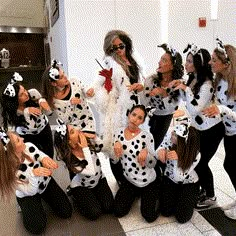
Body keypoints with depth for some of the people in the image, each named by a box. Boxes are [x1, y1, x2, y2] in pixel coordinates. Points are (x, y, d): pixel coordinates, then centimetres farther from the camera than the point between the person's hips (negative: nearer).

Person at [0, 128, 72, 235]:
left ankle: (44, 197, 26)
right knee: (37, 228, -11)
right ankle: (26, 208, 17)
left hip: (45, 183, 3)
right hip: (27, 195, -3)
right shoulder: (9, 171, -34)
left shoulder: (29, 147, -28)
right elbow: (30, 191, -28)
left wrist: (44, 158, -42)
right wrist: (33, 174, -48)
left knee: (66, 212, 3)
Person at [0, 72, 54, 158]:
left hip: (44, 129, 2)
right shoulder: (12, 111, -29)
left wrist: (42, 101, -39)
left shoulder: (33, 93, -27)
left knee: (50, 156, 14)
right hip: (28, 136, -2)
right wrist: (26, 111, -46)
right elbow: (31, 127, -33)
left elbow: (49, 112, -20)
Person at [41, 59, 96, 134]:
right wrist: (71, 104, -25)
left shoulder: (74, 82, -11)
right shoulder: (53, 100, -14)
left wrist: (89, 93, -20)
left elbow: (85, 92, 5)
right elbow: (65, 120, -11)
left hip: (88, 122, 1)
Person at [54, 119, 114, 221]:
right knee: (95, 213, -11)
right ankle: (76, 196, 13)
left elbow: (102, 147, -4)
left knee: (109, 208, -6)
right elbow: (91, 172, -36)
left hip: (99, 180, 4)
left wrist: (94, 137, -24)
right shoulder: (69, 158, -30)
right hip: (81, 186, -4)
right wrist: (85, 148, -35)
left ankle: (93, 194, 21)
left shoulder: (87, 140, -19)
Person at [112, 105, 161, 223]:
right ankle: (135, 193, 27)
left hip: (149, 182, -3)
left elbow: (153, 164, -15)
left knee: (150, 217, -4)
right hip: (129, 180, 3)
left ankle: (154, 195, 27)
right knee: (119, 212, -1)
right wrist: (116, 146, -23)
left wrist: (146, 152, -36)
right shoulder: (119, 132, -6)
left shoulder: (146, 136, -18)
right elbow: (114, 161, -3)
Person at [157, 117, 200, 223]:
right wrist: (160, 151, -34)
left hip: (188, 183, -3)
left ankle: (189, 199, 23)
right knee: (166, 212, -7)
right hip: (170, 179, 3)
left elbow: (179, 177, -31)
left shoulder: (195, 154, -34)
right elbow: (161, 147, -9)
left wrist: (178, 159, -48)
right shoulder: (170, 133, -27)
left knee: (182, 217, -9)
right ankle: (176, 196, 26)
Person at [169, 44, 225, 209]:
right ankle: (203, 189, 36)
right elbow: (188, 101, 13)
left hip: (212, 129, -8)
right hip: (199, 128, 8)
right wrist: (181, 87, -2)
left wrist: (186, 89, -27)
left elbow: (195, 109, -31)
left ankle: (210, 196, 25)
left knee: (201, 163, 1)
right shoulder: (192, 79, 0)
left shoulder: (207, 85, -25)